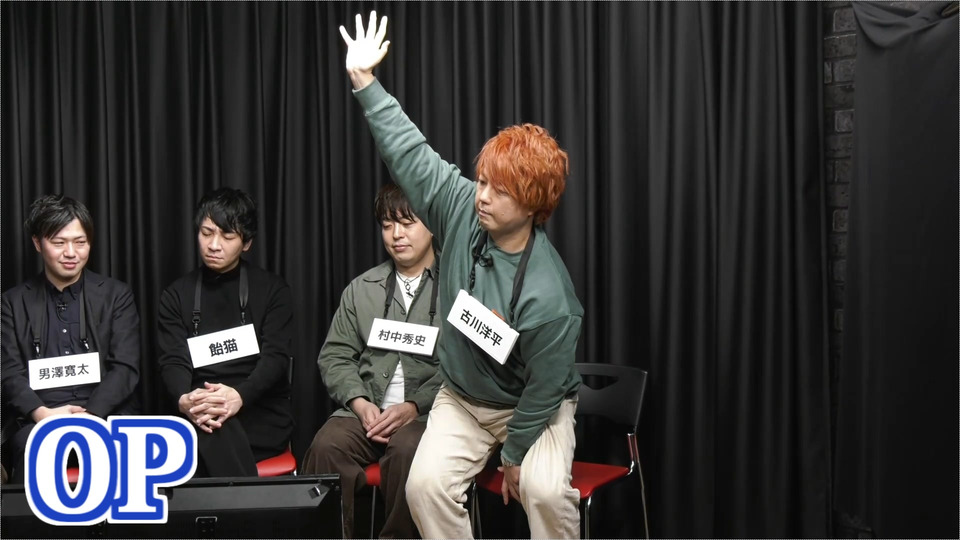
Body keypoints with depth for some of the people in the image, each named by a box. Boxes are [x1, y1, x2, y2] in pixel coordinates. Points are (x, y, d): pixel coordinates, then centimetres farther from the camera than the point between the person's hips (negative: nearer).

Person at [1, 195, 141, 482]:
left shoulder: (117, 295, 9)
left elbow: (126, 368, 0)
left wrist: (90, 415, -17)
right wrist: (42, 413, -16)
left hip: (104, 413, 0)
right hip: (37, 418, 1)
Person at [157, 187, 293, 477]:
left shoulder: (271, 289, 8)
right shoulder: (176, 295, 13)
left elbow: (276, 356, -4)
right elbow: (172, 361, 1)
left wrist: (239, 396, -27)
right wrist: (184, 400, -25)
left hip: (261, 415, -1)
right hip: (200, 414, 1)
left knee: (214, 432, -35)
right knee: (212, 425, -36)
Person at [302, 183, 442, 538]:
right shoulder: (361, 289, 19)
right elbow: (335, 355, 15)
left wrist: (415, 407, -16)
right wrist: (360, 403, -3)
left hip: (428, 413, -3)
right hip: (367, 409, 4)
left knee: (407, 451, -34)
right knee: (327, 448, -26)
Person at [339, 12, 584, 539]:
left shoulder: (549, 295, -30)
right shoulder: (462, 208, -17)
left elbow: (545, 388, -20)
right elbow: (409, 150, -9)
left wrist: (514, 453, -10)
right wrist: (364, 82, -10)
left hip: (533, 407, -4)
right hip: (461, 397, 4)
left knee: (546, 490, -29)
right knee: (426, 483, -19)